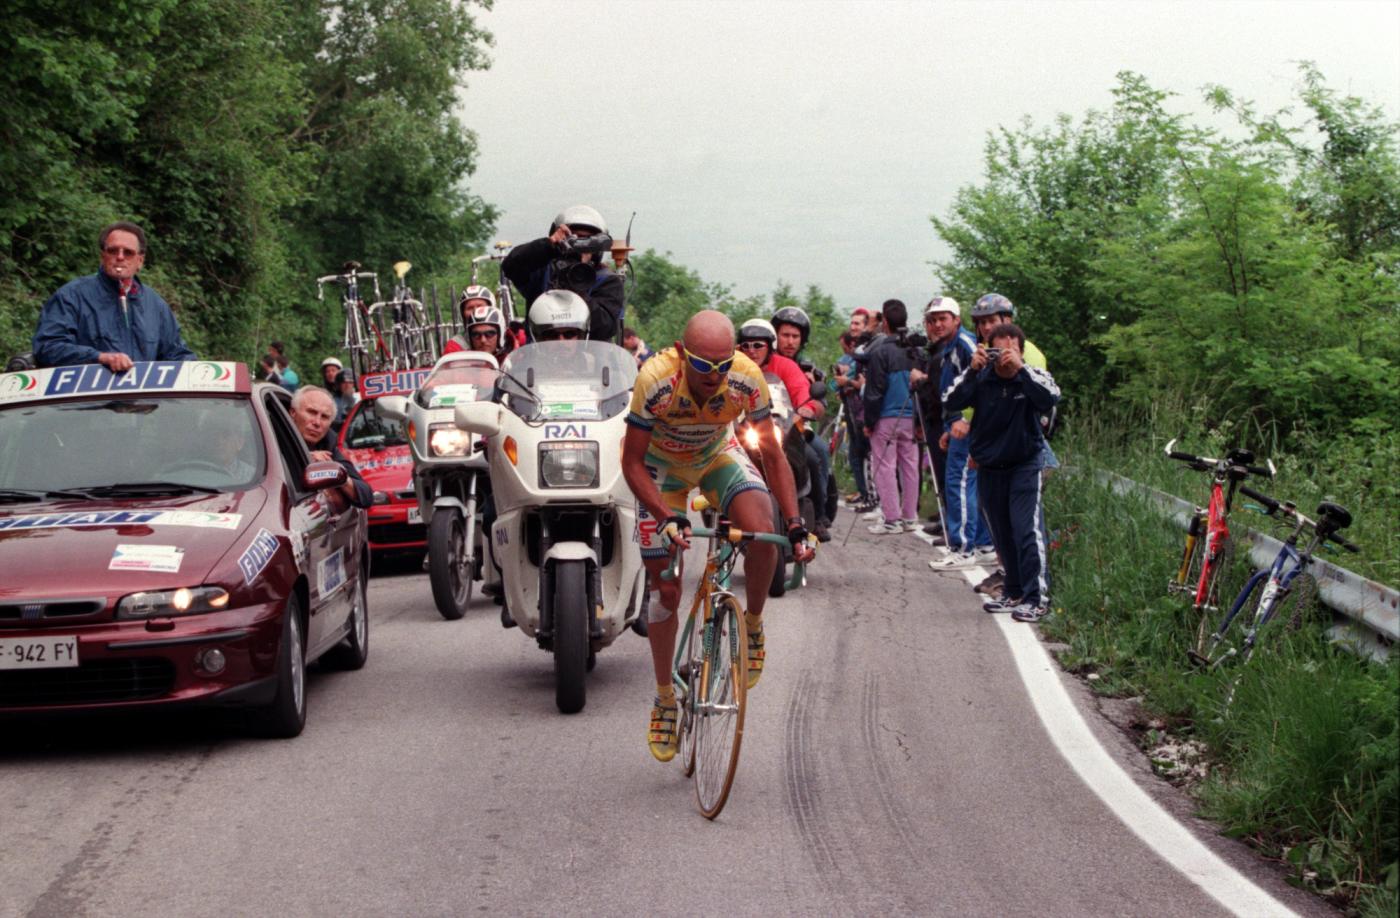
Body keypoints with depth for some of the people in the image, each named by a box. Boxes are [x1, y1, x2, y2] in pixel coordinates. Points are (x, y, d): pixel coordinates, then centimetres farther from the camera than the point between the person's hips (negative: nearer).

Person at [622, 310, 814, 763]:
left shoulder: (747, 379, -30)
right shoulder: (656, 381, -36)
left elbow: (772, 455, -19)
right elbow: (632, 462, -26)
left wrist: (796, 524, -27)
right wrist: (667, 518, -39)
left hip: (718, 455, 1)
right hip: (662, 464, -1)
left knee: (762, 532, -29)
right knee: (667, 590, -2)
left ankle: (753, 625, -1)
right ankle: (665, 699, 18)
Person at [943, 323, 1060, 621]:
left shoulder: (1032, 377, -9)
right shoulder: (981, 378, -6)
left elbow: (1050, 398, -29)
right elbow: (952, 402, -18)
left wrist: (1020, 368, -35)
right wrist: (971, 370, -29)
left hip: (1024, 465, -3)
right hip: (989, 468, 3)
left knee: (1028, 530, -14)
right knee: (1002, 535, 12)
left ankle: (1037, 597, -11)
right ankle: (1014, 592, 25)